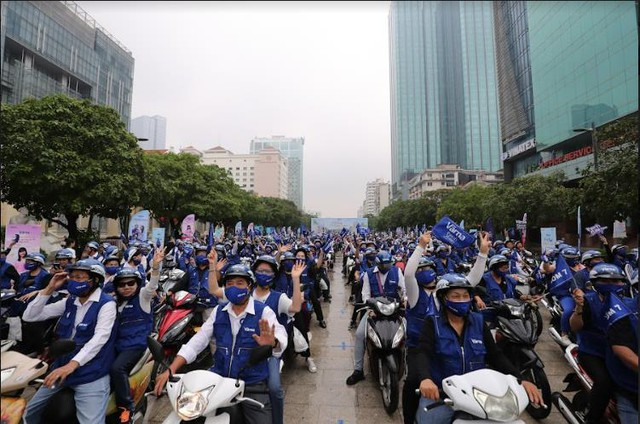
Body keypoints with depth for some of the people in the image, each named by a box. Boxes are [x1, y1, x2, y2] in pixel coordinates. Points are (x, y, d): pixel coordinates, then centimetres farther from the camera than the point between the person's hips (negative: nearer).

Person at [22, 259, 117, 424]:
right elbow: (29, 316, 8)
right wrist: (49, 289, -2)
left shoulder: (106, 304, -13)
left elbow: (100, 338, -24)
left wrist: (72, 364, -35)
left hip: (91, 374, -7)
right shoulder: (69, 302, 9)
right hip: (62, 365, 7)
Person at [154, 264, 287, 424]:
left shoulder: (264, 311, -10)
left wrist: (272, 343, -47)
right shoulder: (218, 311, 5)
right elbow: (197, 340, 3)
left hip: (253, 385, -3)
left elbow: (281, 339, -23)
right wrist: (170, 370, -8)